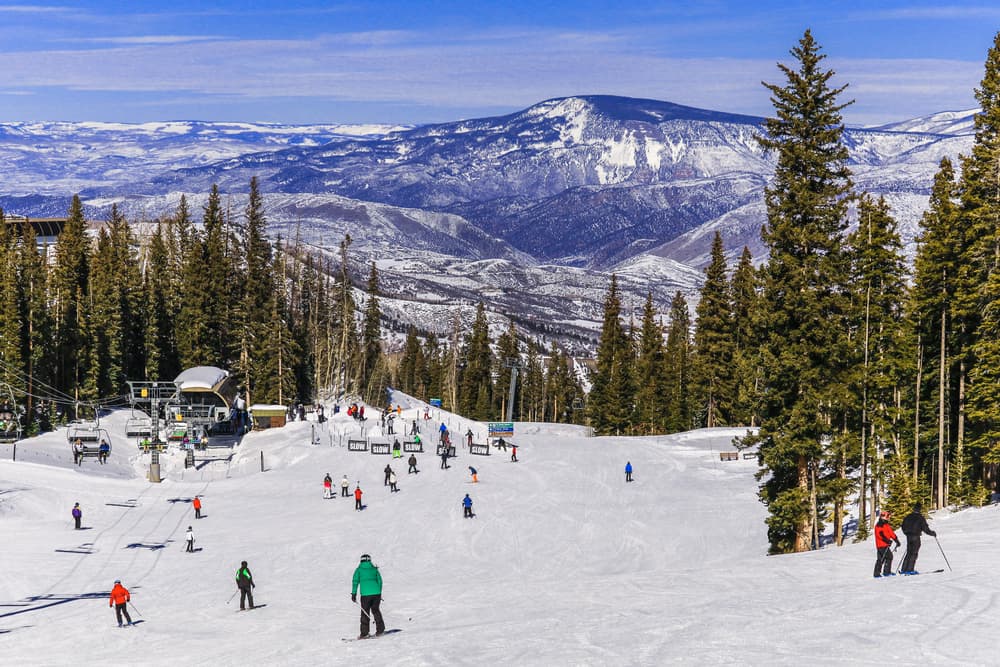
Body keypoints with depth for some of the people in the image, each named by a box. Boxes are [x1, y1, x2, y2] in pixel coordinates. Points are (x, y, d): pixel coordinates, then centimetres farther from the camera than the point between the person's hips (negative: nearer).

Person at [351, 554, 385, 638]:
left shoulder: (359, 569, 7)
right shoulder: (374, 569, 14)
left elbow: (355, 581, -1)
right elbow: (379, 581, 13)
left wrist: (354, 594, 0)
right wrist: (380, 594, 20)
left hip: (365, 594, -3)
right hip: (376, 593, 3)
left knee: (365, 613, 5)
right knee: (375, 610, 19)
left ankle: (364, 633, 3)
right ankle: (380, 629, 16)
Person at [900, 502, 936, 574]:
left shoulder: (908, 516, 9)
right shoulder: (920, 517, -8)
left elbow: (903, 527, 15)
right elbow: (925, 528, -9)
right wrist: (933, 533, 6)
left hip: (908, 537, 5)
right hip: (916, 537, -5)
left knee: (909, 553, 13)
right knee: (914, 553, -3)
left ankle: (904, 569, 8)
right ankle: (910, 569, -10)